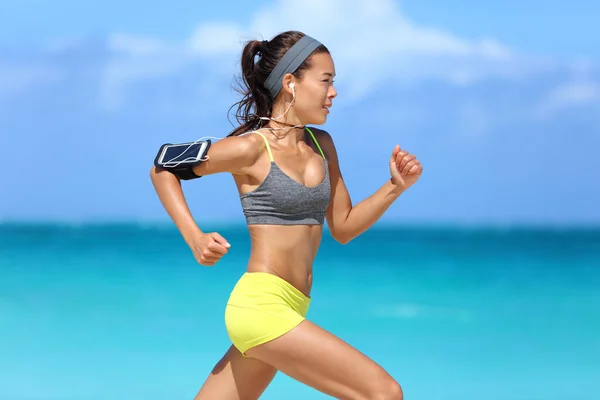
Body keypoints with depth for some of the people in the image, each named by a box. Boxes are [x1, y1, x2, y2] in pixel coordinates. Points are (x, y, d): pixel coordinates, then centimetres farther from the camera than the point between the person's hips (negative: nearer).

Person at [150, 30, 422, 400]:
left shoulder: (322, 146, 12)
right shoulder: (251, 149, -8)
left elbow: (343, 228, 17)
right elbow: (163, 169, 3)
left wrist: (395, 187, 3)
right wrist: (195, 239, -7)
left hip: (289, 310, 8)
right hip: (261, 306, -8)